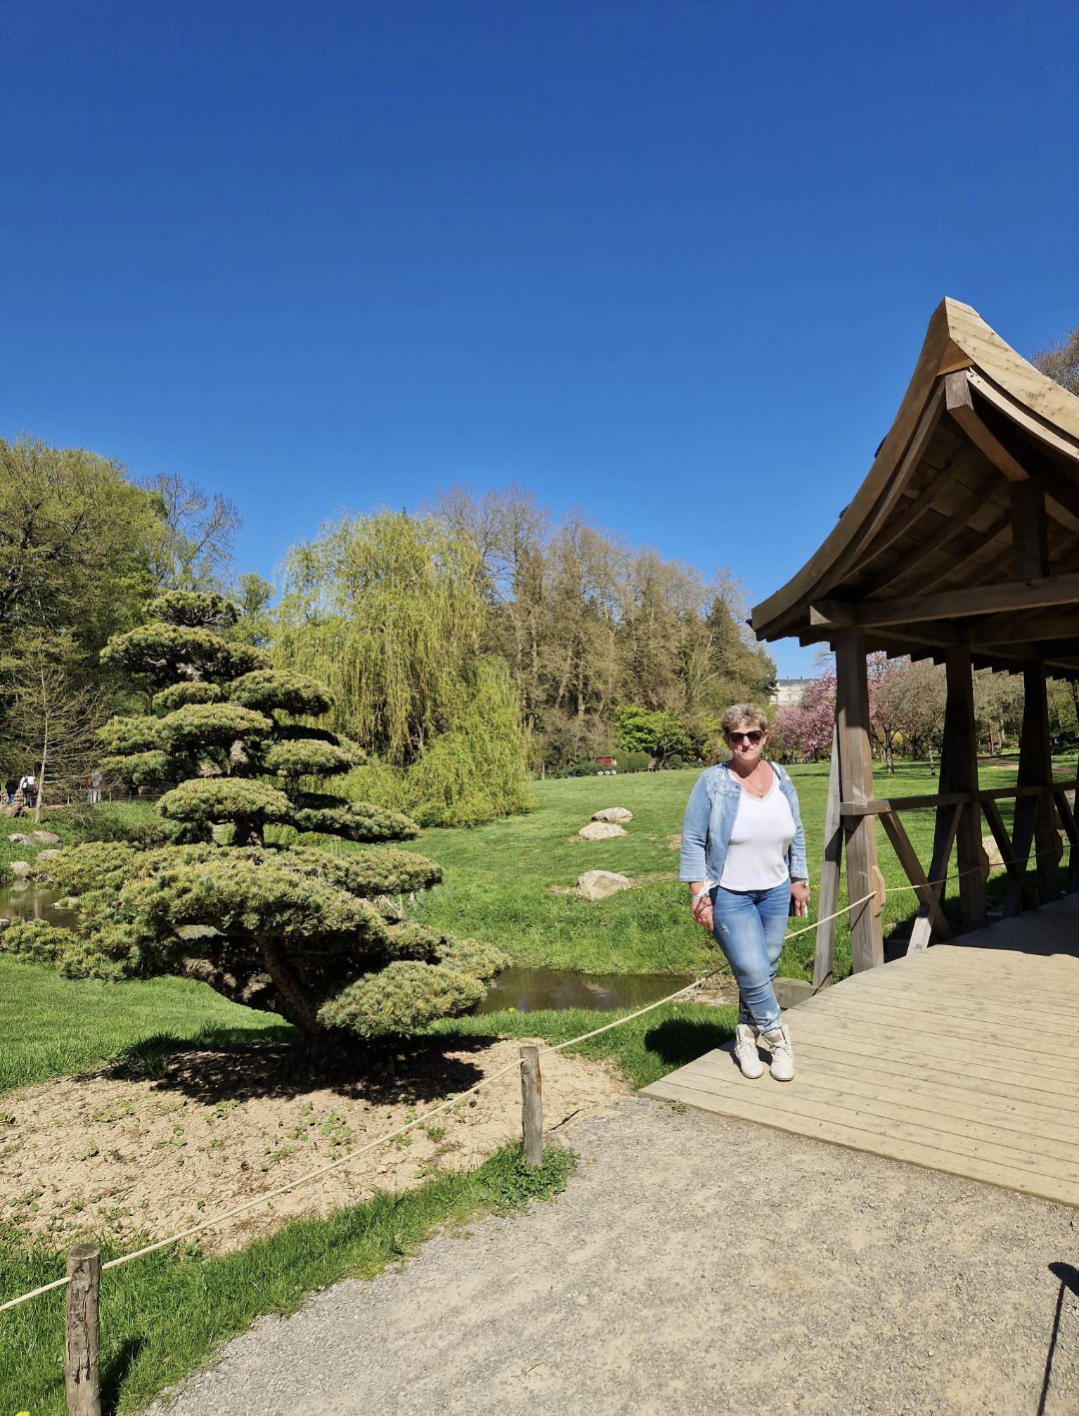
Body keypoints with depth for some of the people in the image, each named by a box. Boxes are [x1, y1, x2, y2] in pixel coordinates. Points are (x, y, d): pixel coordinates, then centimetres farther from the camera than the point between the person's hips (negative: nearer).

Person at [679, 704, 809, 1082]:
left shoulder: (780, 778, 3)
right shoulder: (712, 782, -12)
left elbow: (796, 834, 13)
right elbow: (693, 841, -10)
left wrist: (799, 881, 11)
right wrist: (699, 893, -13)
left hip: (775, 892, 5)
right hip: (729, 896, -4)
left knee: (764, 971, 9)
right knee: (752, 972, -7)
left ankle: (746, 1038, 28)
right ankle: (777, 1038, 17)